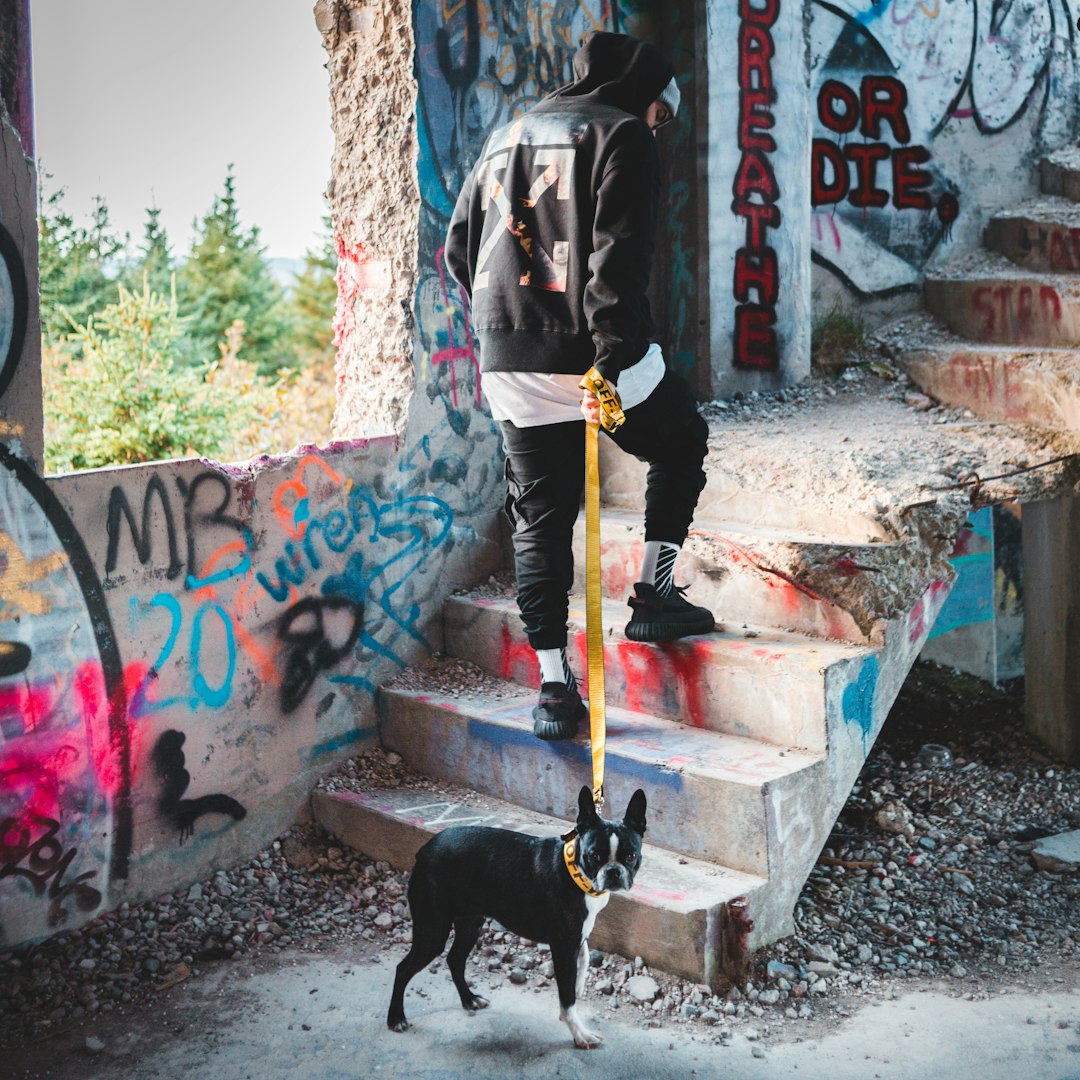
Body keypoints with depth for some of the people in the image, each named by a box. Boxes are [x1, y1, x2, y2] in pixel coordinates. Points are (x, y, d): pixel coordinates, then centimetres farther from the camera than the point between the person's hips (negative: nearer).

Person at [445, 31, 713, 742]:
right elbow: (620, 256, -16)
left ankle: (553, 685, 8)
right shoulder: (622, 135, -2)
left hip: (509, 368, 6)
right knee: (683, 444, 21)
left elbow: (460, 250, 21)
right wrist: (609, 361, -20)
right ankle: (654, 596, 18)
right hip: (590, 358, -6)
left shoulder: (505, 140, 20)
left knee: (540, 521, 10)